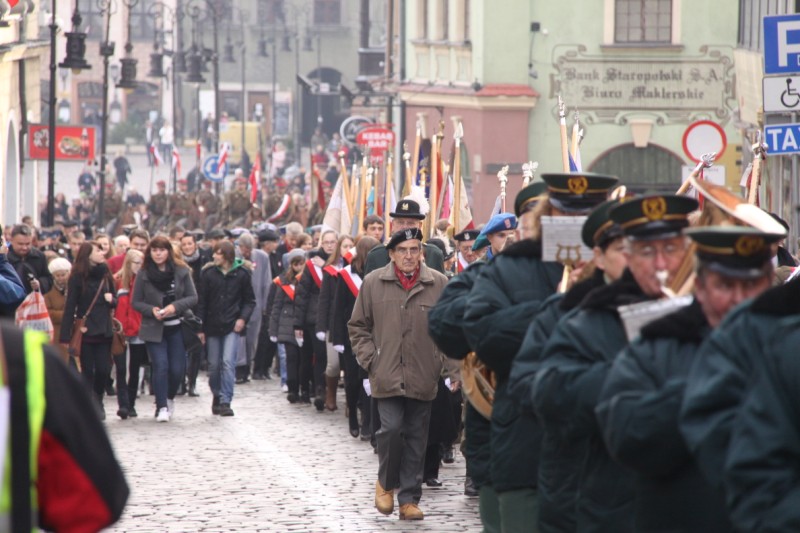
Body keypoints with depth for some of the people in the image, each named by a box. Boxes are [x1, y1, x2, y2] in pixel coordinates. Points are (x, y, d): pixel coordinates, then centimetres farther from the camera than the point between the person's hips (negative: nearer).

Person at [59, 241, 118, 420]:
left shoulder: (105, 274, 10)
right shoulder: (77, 277, -4)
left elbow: (114, 301, 20)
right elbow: (70, 306, -8)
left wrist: (111, 300, -6)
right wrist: (65, 336, -13)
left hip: (104, 330, 4)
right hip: (85, 330, -4)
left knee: (104, 369, -2)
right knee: (87, 370, -2)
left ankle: (98, 400, 23)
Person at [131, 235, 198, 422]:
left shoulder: (182, 271, -1)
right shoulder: (143, 274, -2)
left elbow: (193, 297, 0)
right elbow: (136, 302, 2)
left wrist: (175, 306, -16)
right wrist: (151, 310, -16)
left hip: (176, 328, 1)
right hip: (154, 329, -1)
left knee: (177, 369, 2)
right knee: (160, 366, -12)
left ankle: (169, 398, 30)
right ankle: (161, 407, -4)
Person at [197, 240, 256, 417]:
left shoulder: (241, 274, -1)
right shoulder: (208, 273, 1)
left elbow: (250, 301, 8)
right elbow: (201, 301, 3)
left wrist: (243, 318, -8)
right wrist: (200, 328, -1)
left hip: (232, 326, -2)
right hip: (212, 326, 2)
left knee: (228, 362, -13)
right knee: (214, 365, 7)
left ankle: (225, 401, -12)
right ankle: (217, 396, 27)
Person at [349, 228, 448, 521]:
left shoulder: (439, 284, 0)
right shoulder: (373, 283, 1)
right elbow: (358, 326, 9)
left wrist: (444, 362, 0)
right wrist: (370, 359, 0)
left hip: (423, 378, 1)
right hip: (386, 375, -1)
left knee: (416, 439, 5)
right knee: (392, 428, -12)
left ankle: (409, 499, 15)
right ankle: (386, 482, 14)